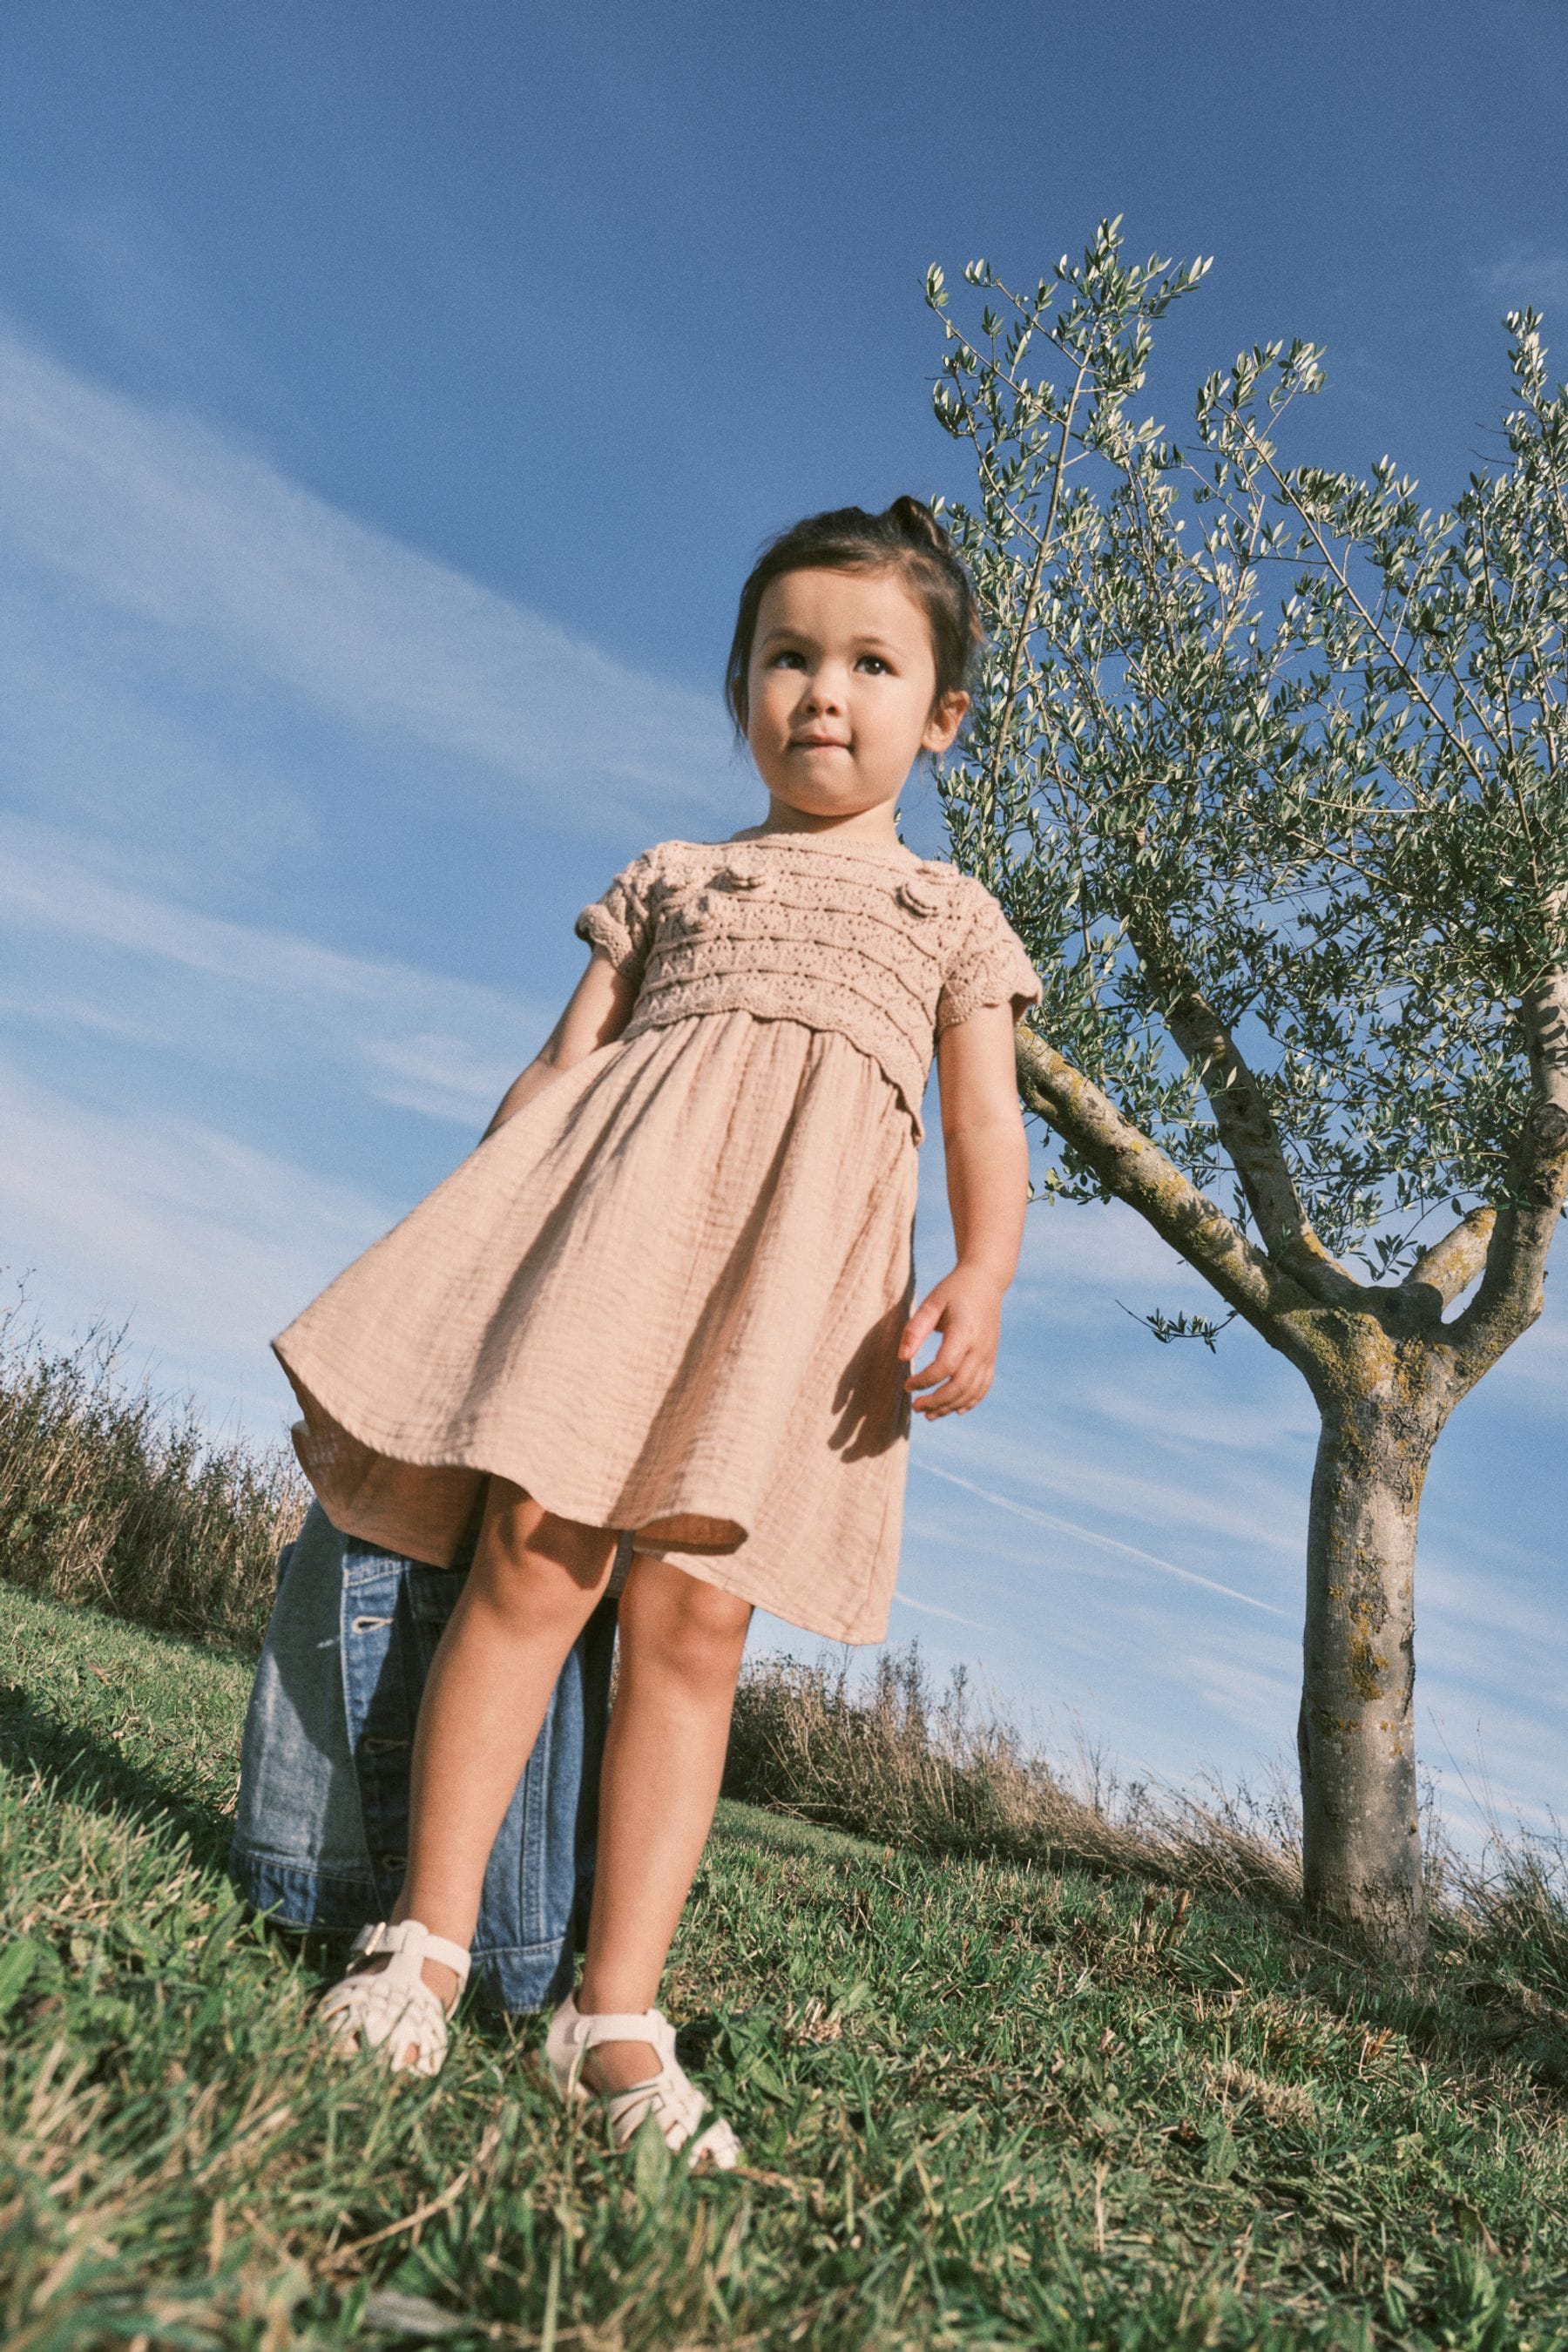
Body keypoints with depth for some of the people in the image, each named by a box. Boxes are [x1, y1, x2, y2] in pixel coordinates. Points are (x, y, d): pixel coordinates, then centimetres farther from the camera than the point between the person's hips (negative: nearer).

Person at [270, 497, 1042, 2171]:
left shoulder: (950, 915, 21)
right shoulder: (667, 878, 23)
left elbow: (987, 1127, 10)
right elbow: (559, 1066, 17)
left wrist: (979, 1283, -9)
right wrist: (474, 1244, 6)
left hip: (805, 1253, 0)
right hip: (627, 1200, 1)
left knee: (691, 1616, -7)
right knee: (533, 1549, -12)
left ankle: (616, 2016, -1)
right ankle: (425, 1938, -2)